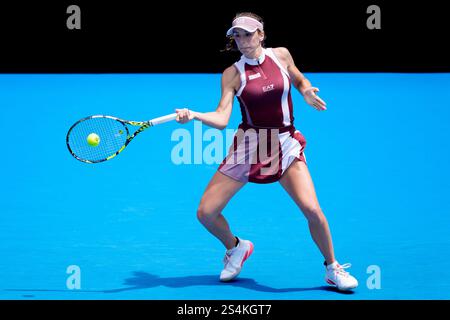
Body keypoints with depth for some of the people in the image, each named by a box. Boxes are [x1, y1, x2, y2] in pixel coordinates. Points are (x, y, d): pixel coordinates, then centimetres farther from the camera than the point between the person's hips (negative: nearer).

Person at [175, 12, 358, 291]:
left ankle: (333, 269, 4)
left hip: (285, 144, 0)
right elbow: (222, 119, -13)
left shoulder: (281, 55, 0)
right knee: (206, 213, -4)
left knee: (312, 209, -20)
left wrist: (307, 93, -3)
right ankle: (236, 248, 30)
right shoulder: (232, 74, -5)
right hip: (248, 145, 0)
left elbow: (301, 81, 19)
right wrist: (193, 115, -30)